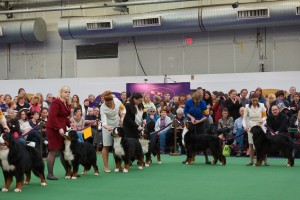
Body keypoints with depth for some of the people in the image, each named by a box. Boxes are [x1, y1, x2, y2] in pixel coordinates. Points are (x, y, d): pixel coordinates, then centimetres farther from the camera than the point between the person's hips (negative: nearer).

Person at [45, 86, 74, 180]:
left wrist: (69, 123, 2)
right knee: (53, 151, -5)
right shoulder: (56, 102, -13)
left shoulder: (67, 104, 14)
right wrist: (59, 128, -24)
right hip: (53, 129, -9)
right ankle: (50, 174, 1)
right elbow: (52, 117, -20)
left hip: (62, 129, 9)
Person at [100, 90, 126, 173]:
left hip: (118, 124, 4)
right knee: (106, 146, -5)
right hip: (108, 126, -4)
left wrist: (122, 118, -11)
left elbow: (123, 109, 3)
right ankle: (106, 167, 0)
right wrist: (107, 127, -53)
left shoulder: (116, 100, -15)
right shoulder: (103, 108, -26)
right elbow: (104, 121, -33)